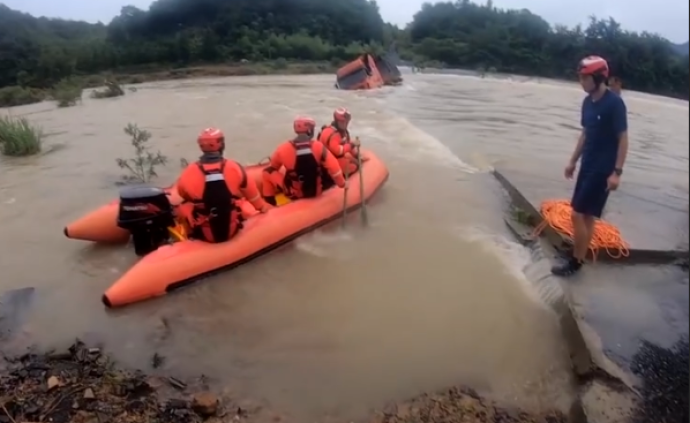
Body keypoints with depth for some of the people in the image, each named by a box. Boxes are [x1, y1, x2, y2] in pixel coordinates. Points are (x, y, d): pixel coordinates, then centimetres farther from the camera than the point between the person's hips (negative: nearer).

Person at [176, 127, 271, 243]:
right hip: (231, 231, 1)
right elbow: (252, 195, 4)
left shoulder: (188, 173, -12)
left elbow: (183, 195, 10)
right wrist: (263, 207, 24)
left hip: (203, 235, 0)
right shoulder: (235, 168, -12)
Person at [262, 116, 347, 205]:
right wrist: (342, 183, 3)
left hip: (293, 194, -1)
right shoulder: (319, 147, -13)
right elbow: (333, 168, -11)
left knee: (268, 172, 11)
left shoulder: (283, 148, -11)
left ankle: (269, 203, 11)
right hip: (316, 192, 1)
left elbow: (272, 167, 5)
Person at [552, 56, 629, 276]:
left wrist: (617, 172, -18)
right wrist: (573, 161, 18)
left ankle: (575, 262, 6)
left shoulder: (615, 103, -15)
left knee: (579, 214, -7)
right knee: (586, 216, 13)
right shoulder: (588, 102, 7)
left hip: (603, 170, -8)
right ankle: (578, 257, 22)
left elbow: (623, 139, -15)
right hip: (587, 166, 8)